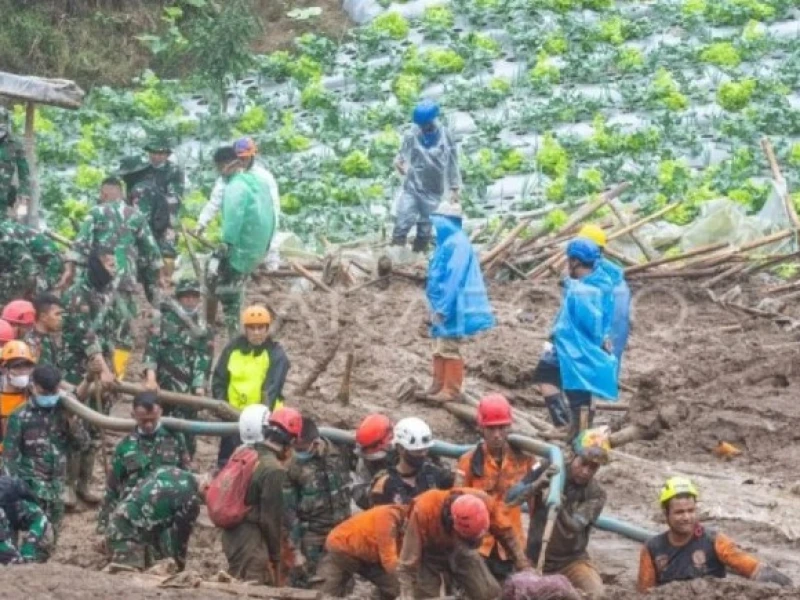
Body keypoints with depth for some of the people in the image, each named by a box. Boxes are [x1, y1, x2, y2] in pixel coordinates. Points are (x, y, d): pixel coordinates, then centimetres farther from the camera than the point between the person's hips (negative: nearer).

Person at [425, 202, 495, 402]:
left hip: (450, 306, -10)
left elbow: (454, 279, -21)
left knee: (449, 349, -5)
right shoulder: (446, 242, 14)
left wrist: (443, 307, -22)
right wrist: (436, 306, 17)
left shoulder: (458, 243, -17)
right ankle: (438, 385, 21)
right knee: (439, 348, 15)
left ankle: (451, 390, 0)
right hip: (441, 304, 10)